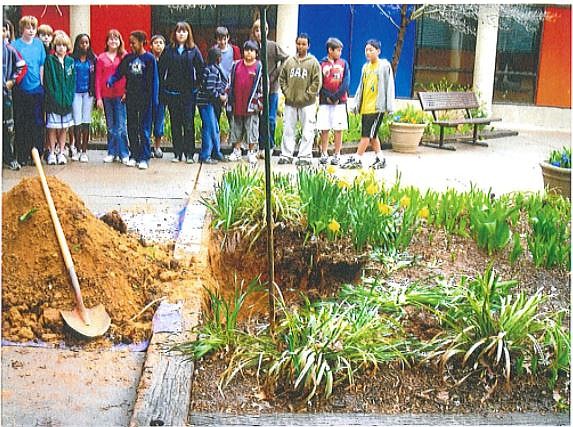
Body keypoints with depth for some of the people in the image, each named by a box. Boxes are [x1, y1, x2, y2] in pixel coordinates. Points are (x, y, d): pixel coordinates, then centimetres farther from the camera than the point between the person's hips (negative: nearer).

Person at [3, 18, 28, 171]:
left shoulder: (10, 49, 7)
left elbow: (22, 67, 15)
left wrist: (13, 81, 4)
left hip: (5, 91, 2)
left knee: (8, 126, 4)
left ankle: (9, 158, 11)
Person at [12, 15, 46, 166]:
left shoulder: (38, 44, 7)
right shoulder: (15, 45, -3)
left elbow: (42, 65, 11)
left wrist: (41, 83, 8)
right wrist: (14, 80, -12)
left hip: (37, 89, 3)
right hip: (21, 90, -3)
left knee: (37, 123, 4)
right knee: (21, 124, 2)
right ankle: (22, 156, 9)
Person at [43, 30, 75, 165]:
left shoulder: (70, 61, 9)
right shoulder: (50, 60, -2)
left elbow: (72, 81, 7)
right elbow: (47, 81, -6)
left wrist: (70, 97, -3)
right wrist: (53, 96, -12)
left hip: (66, 99, 3)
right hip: (53, 99, -3)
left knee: (64, 128, 8)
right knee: (52, 127, 1)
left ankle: (61, 153, 16)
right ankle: (52, 153, 10)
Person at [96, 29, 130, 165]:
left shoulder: (125, 56, 2)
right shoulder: (101, 57, 7)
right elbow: (98, 78, 7)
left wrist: (127, 92, -10)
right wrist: (98, 97, 1)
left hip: (120, 95, -3)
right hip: (106, 95, 3)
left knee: (121, 126, -5)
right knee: (110, 127, 10)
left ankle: (124, 155, -1)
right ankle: (112, 153, 17)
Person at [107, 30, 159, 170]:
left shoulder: (149, 58, -4)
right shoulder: (128, 58, 8)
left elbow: (154, 80, -4)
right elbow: (118, 73, 8)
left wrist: (154, 99, -9)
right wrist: (111, 80, -13)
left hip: (145, 98, -5)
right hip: (130, 98, 5)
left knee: (144, 129, -2)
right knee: (131, 128, 8)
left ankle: (144, 158, 1)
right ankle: (134, 156, 17)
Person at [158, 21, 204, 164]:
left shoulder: (193, 50, 3)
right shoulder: (168, 50, 5)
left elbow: (201, 69, 4)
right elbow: (161, 70, 5)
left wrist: (197, 86, -2)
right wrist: (162, 89, 0)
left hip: (189, 92, -1)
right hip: (172, 92, 1)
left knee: (189, 123, -2)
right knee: (175, 123, 6)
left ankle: (189, 153, 3)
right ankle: (177, 153, 12)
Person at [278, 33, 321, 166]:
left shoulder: (313, 62, -1)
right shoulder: (289, 61, 10)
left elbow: (317, 82, -5)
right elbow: (282, 78, 14)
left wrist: (307, 95, -10)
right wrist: (286, 91, 1)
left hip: (307, 103, -3)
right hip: (290, 102, 4)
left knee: (307, 131, -2)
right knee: (288, 129, 7)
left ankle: (305, 156, 4)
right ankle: (286, 155, 14)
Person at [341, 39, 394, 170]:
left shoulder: (384, 66, -3)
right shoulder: (366, 67, 16)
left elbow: (389, 85, -6)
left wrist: (388, 106, -12)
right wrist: (357, 103, 16)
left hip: (376, 106, -7)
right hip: (365, 106, 7)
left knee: (367, 133, -9)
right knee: (372, 134, 11)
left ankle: (356, 159, -8)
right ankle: (380, 158, 20)